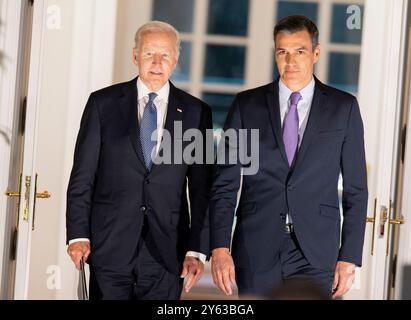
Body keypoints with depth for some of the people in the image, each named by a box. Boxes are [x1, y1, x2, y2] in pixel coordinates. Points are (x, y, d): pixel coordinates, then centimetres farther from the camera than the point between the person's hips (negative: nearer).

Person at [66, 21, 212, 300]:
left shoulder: (196, 112, 5)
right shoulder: (103, 103, 4)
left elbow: (201, 188, 4)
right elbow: (82, 176, 3)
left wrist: (198, 250, -2)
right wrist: (78, 235, -5)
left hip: (167, 249, 1)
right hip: (109, 245, 0)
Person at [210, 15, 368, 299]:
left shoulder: (343, 107, 5)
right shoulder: (247, 105, 6)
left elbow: (355, 188, 6)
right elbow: (225, 183, 5)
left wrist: (349, 256, 0)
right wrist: (220, 247, -5)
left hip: (316, 255, -1)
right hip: (257, 251, 1)